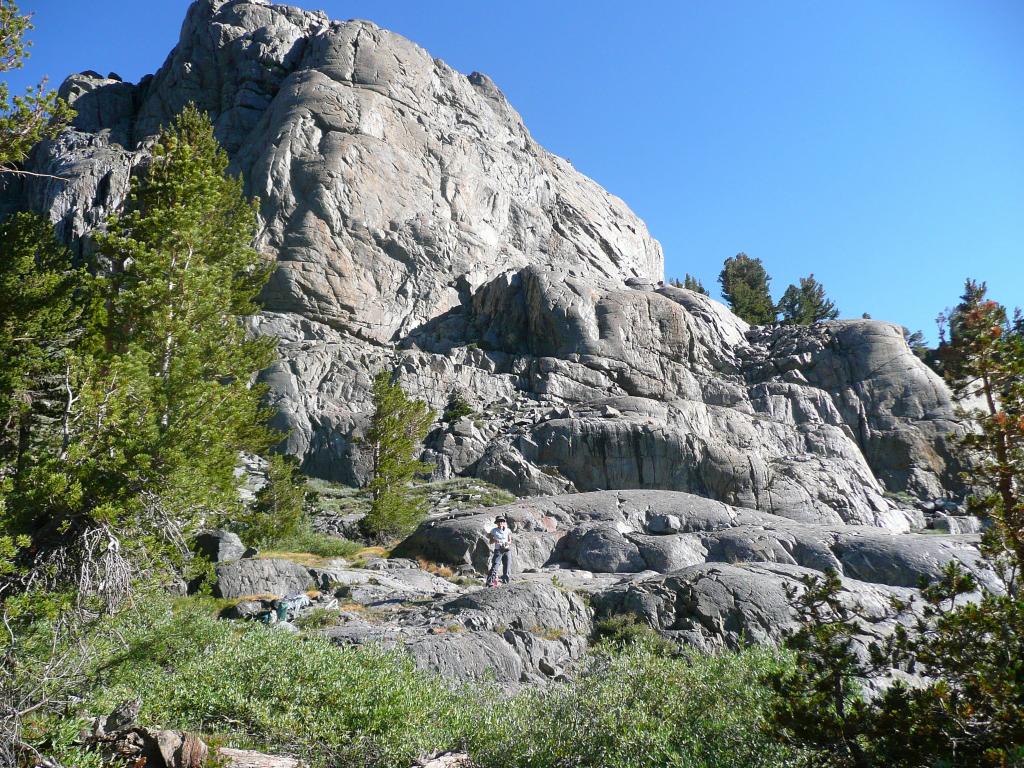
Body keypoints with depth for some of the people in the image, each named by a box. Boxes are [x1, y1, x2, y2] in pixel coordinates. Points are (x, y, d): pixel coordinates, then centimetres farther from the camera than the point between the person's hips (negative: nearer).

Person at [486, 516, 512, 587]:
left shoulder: (507, 530, 7)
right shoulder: (494, 530, 4)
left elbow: (510, 541, 10)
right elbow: (491, 542, 7)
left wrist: (508, 543, -12)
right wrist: (495, 541, -15)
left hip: (507, 550, 2)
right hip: (498, 550, -2)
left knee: (507, 567, 0)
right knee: (495, 566, -17)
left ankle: (505, 581, 13)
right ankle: (490, 581, -22)